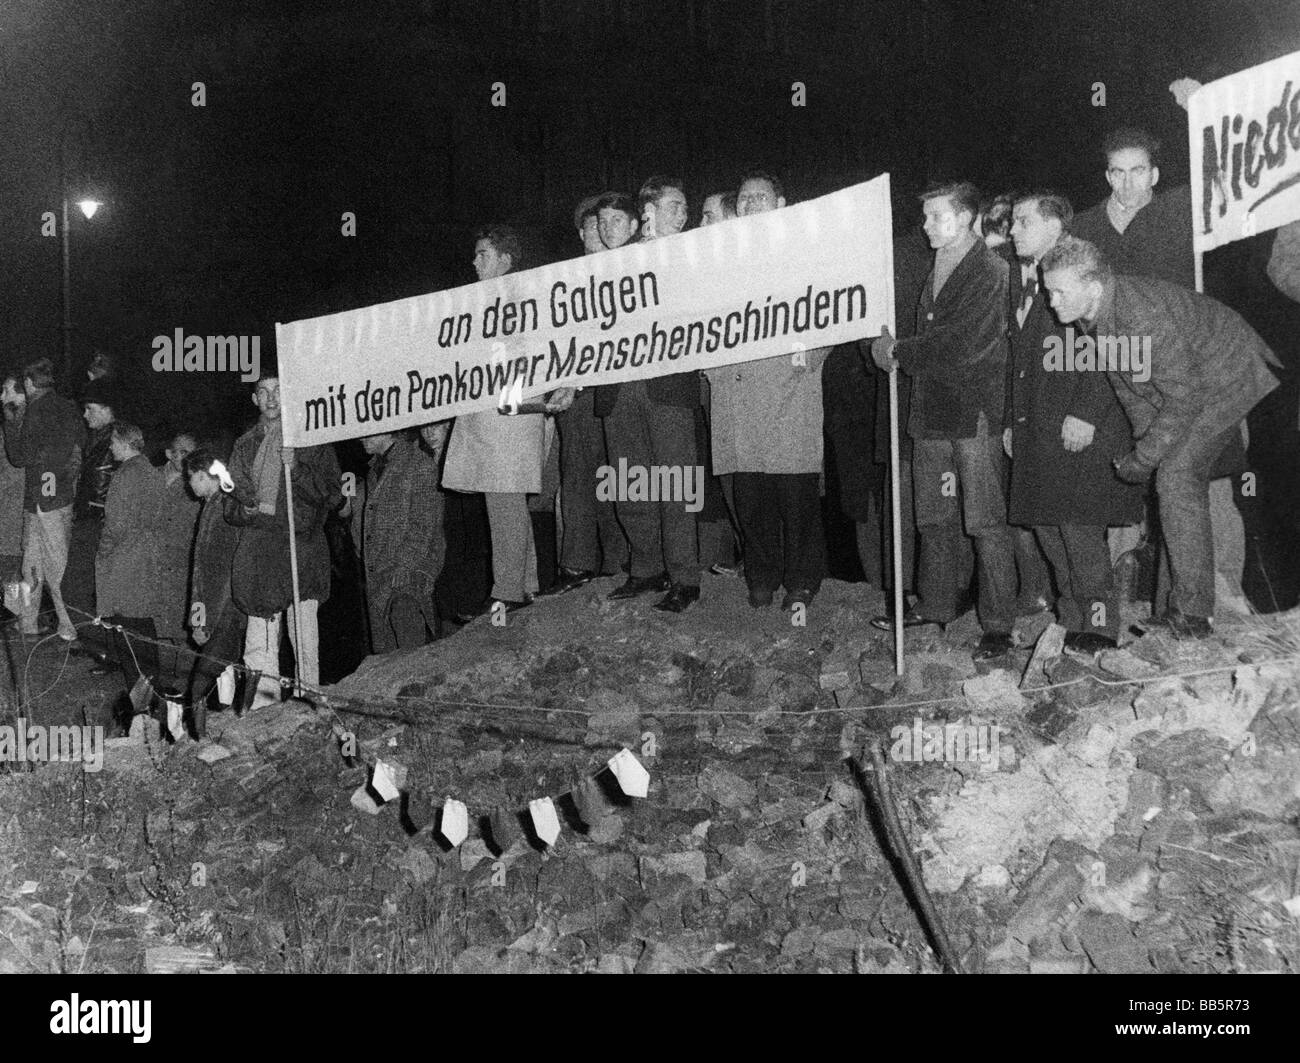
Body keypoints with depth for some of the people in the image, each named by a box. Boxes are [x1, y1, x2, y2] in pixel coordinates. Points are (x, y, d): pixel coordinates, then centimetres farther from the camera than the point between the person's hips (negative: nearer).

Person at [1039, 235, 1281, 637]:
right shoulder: (1089, 315, -10)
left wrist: (1143, 458, -24)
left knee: (1176, 476, -18)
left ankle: (1192, 612, -14)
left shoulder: (1144, 317, -37)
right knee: (1180, 480, 12)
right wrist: (1143, 441, 1)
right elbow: (1127, 385, 4)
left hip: (1228, 382, -9)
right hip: (1178, 386, 9)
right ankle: (1190, 602, 24)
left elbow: (1183, 397, -31)